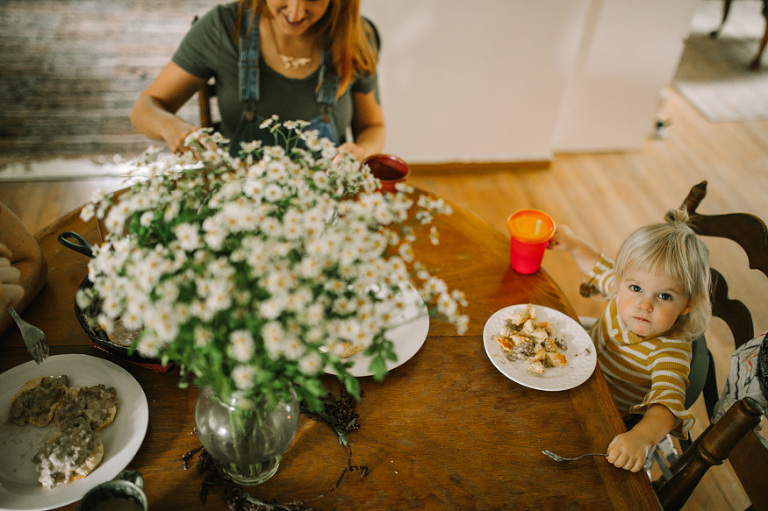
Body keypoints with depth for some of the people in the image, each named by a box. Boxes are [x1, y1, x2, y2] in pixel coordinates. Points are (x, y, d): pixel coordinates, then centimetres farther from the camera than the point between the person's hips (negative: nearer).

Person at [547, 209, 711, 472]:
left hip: (619, 424, -5)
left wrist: (642, 437, -70)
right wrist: (572, 243, 2)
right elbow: (600, 267, 5)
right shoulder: (625, 295, -19)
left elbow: (668, 401, -53)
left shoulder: (672, 349, -37)